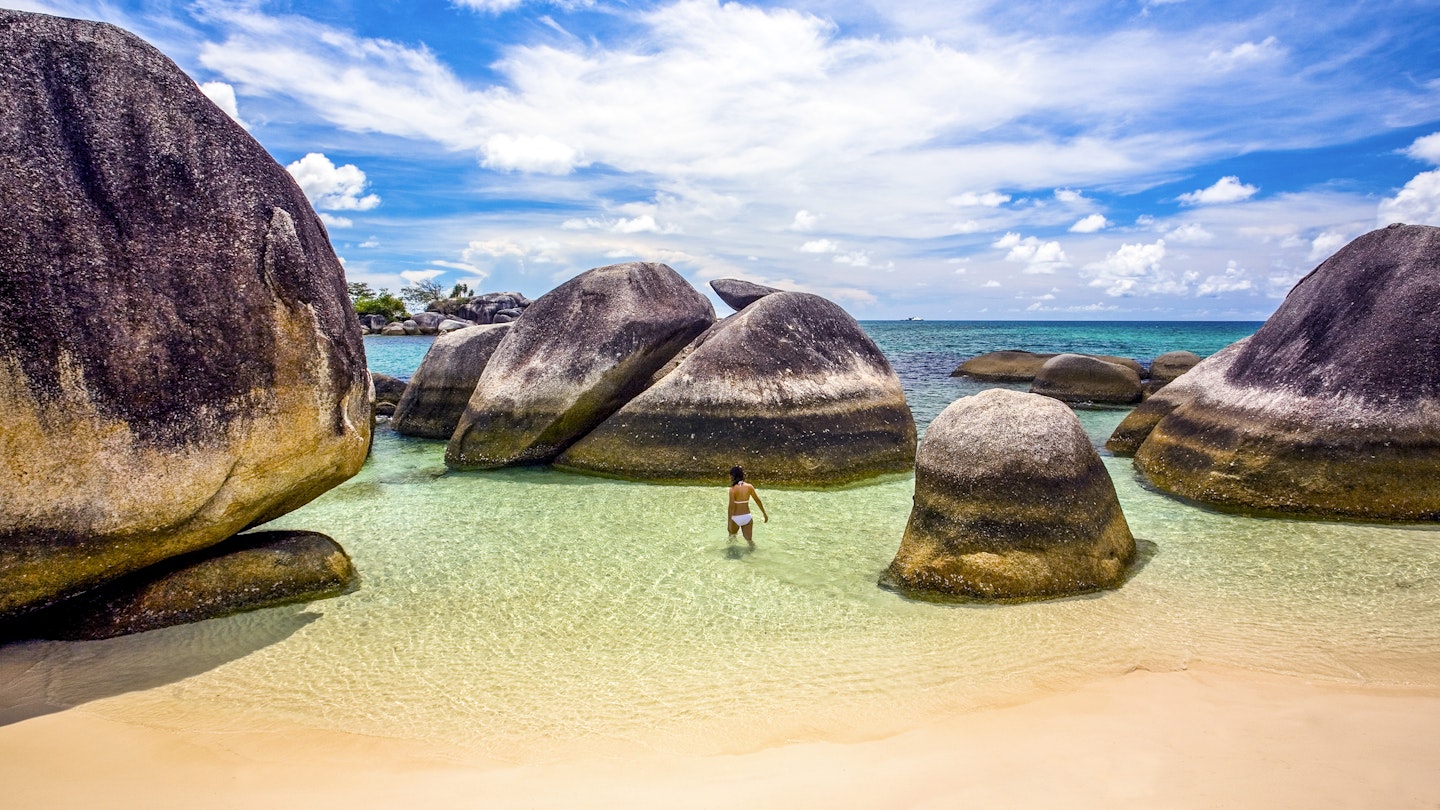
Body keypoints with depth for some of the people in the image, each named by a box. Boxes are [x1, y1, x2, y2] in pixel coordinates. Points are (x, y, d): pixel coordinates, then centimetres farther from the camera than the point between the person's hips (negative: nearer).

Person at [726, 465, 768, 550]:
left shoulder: (733, 489, -15)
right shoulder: (749, 487, -2)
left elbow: (731, 506, -20)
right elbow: (758, 501, 5)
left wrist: (729, 521, -16)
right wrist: (764, 513, 17)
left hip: (736, 518, -3)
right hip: (747, 517, 3)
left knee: (732, 535, 25)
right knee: (749, 539, 12)